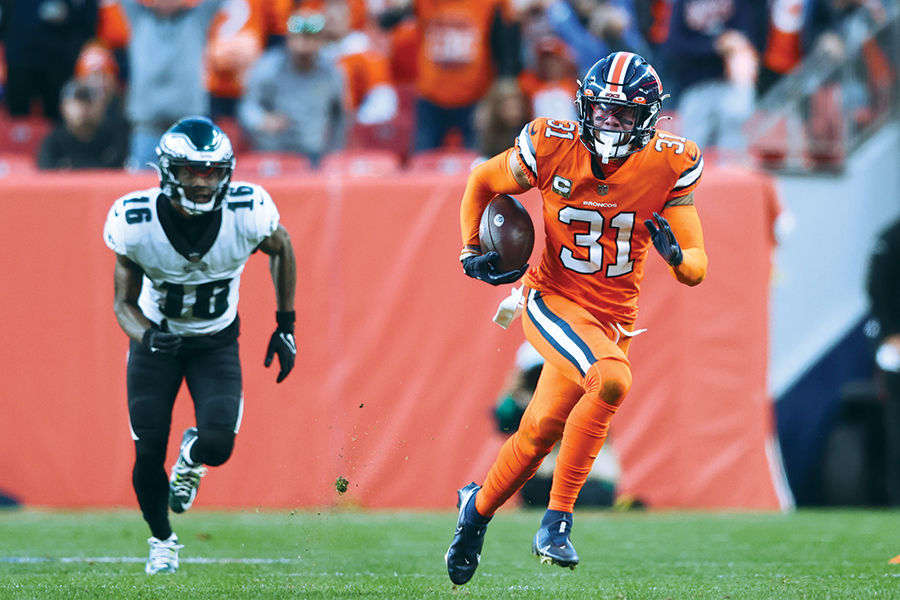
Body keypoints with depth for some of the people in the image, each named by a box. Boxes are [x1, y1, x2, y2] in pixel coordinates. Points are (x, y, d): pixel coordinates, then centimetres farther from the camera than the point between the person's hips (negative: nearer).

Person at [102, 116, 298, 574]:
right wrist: (147, 335, -37)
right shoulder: (135, 222, -27)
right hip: (156, 336, 0)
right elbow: (124, 303, -14)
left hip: (217, 342, 0)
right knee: (148, 454, -5)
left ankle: (191, 457, 22)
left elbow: (281, 249, -2)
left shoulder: (247, 213, -26)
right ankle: (162, 542, 25)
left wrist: (286, 326, 1)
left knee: (218, 446, -18)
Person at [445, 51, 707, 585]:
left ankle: (479, 506, 38)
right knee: (611, 380, -30)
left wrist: (677, 254, -29)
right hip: (553, 301, -3)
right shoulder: (553, 148, -12)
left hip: (613, 319, 3)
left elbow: (697, 269, -7)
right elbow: (483, 182, 9)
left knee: (540, 434, 8)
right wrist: (471, 252, -1)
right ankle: (558, 518, -19)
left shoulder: (669, 165, -9)